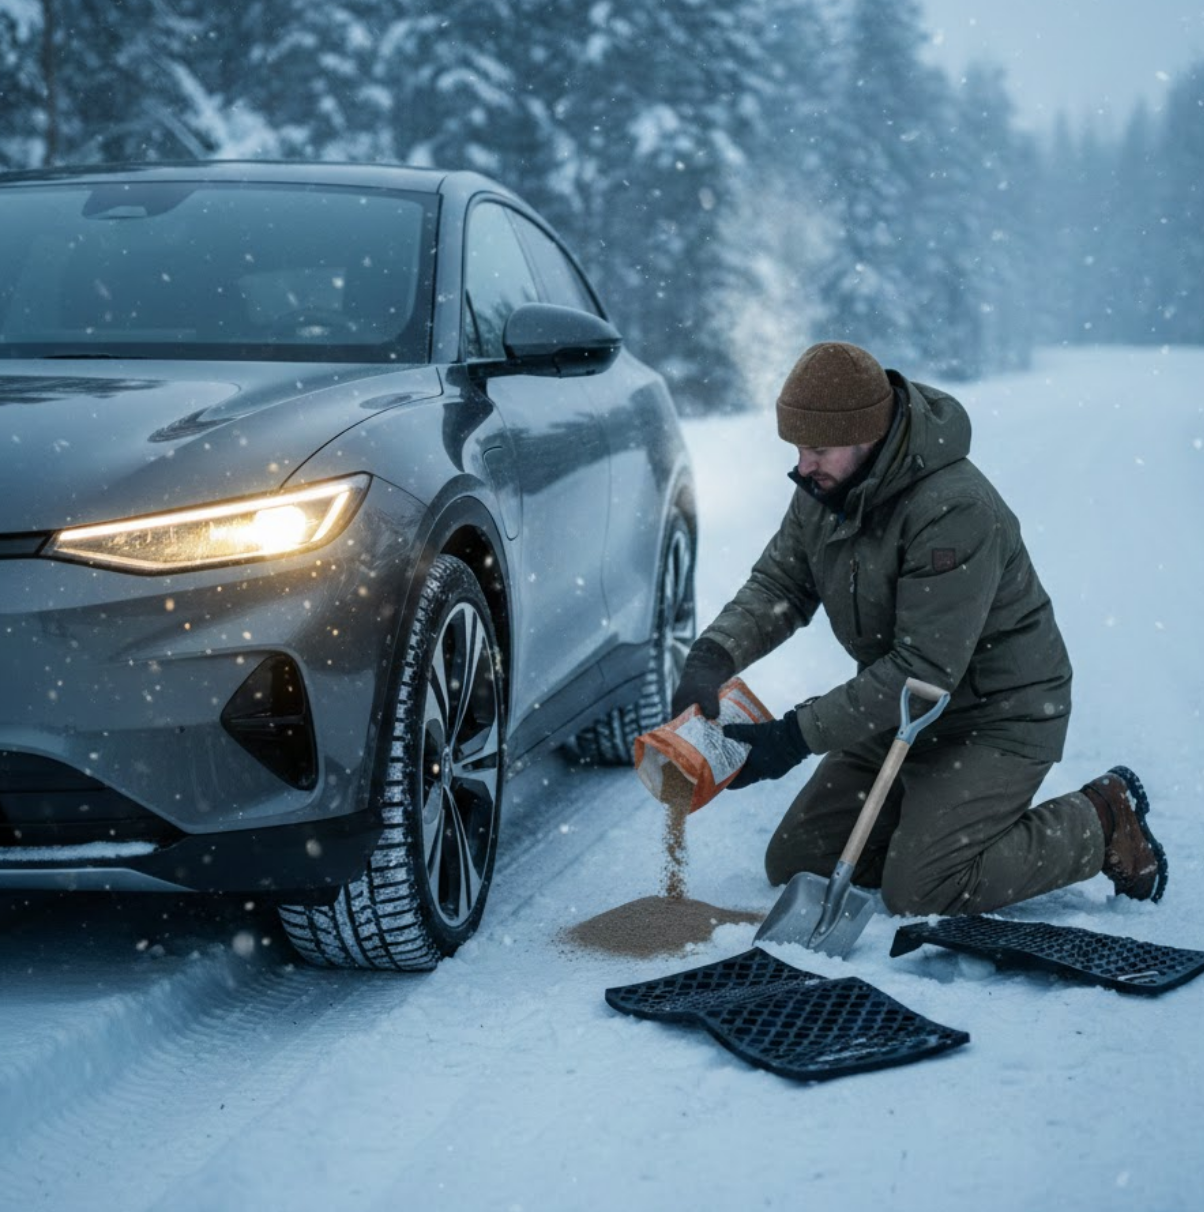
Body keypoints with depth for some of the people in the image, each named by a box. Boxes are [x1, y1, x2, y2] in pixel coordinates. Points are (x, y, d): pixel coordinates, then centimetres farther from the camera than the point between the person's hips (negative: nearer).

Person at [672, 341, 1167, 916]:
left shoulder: (954, 510, -30)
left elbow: (925, 669, -31)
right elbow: (776, 586, -1)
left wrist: (798, 736, -32)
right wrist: (711, 658, -23)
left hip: (997, 717, -8)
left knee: (919, 891, -17)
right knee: (792, 864, 4)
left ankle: (1102, 823, 2)